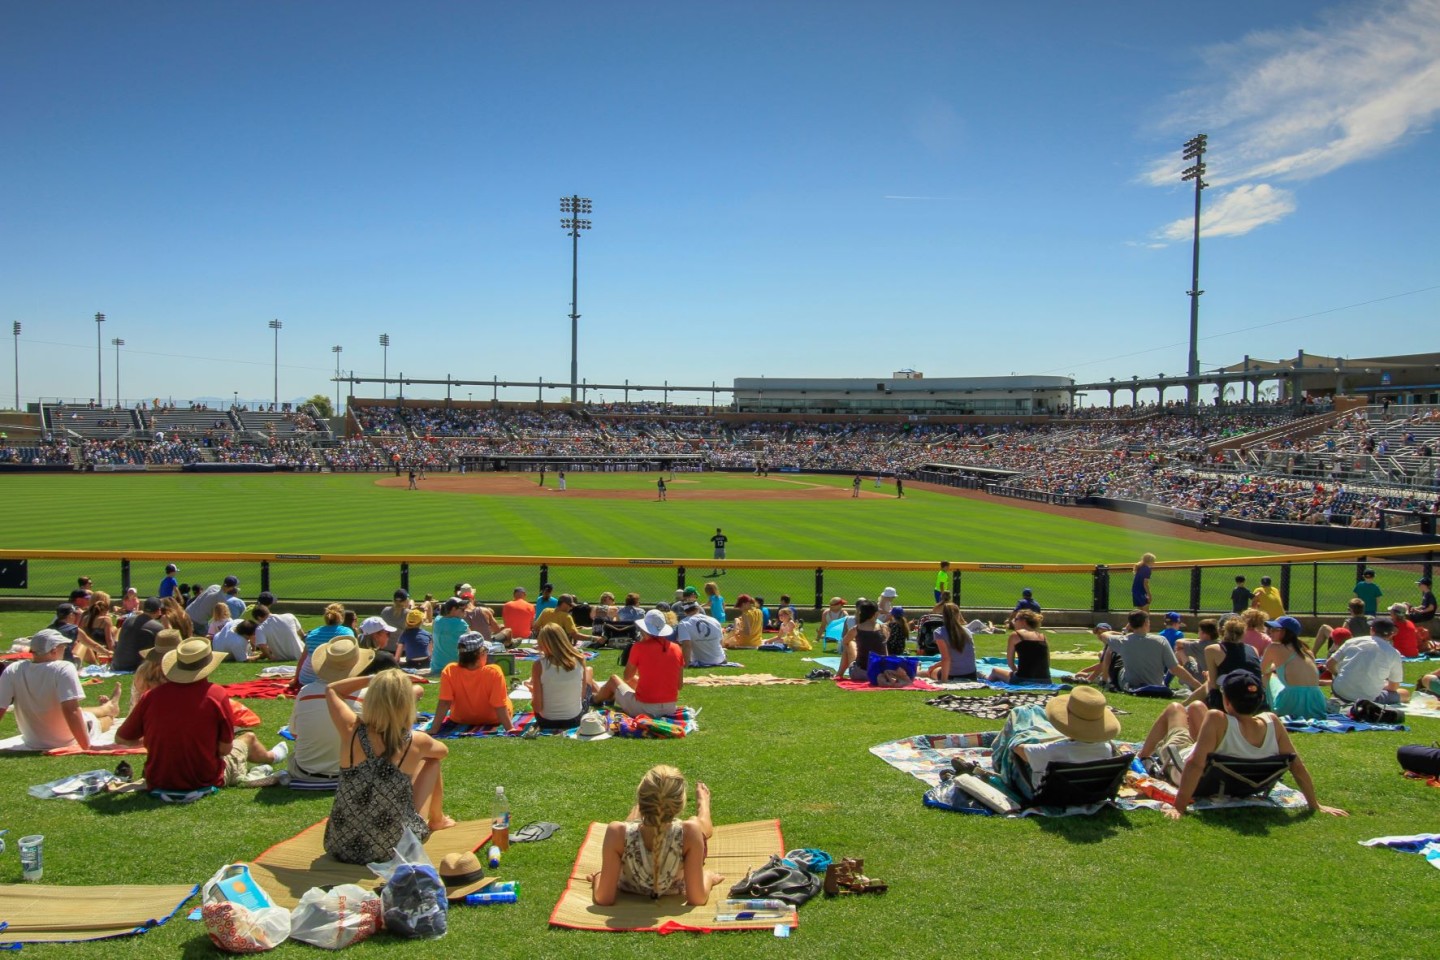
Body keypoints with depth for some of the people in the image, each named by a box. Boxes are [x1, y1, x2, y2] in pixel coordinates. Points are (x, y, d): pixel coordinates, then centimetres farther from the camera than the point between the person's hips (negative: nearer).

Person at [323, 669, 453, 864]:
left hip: (340, 847, 2)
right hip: (393, 850, -2)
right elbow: (444, 751, 13)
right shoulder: (415, 742, -15)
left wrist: (372, 679, 3)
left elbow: (331, 690, 9)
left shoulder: (351, 731, -14)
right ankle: (437, 820, 43)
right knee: (430, 760, 18)